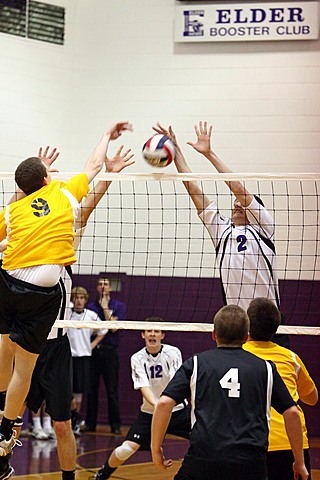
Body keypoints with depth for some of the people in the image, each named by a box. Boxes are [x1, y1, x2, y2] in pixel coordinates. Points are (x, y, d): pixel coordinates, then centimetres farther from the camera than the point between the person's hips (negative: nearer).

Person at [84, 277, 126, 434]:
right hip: (93, 351, 2)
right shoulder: (90, 306, 11)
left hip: (110, 352, -2)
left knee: (112, 391, -2)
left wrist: (105, 308, -8)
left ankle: (115, 425, 3)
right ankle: (90, 423, 11)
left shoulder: (119, 306, 4)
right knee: (91, 390, 4)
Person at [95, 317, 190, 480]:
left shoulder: (173, 353, -9)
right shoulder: (137, 358, -8)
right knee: (126, 449, -12)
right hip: (149, 411, 0)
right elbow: (143, 387, -19)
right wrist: (156, 404, -40)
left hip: (176, 409, 0)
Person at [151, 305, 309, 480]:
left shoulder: (196, 363, 11)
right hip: (251, 464, 1)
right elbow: (291, 413, 10)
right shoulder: (265, 368, 13)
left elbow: (164, 403, 1)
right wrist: (299, 462, 19)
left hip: (203, 459, -1)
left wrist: (156, 448, 11)